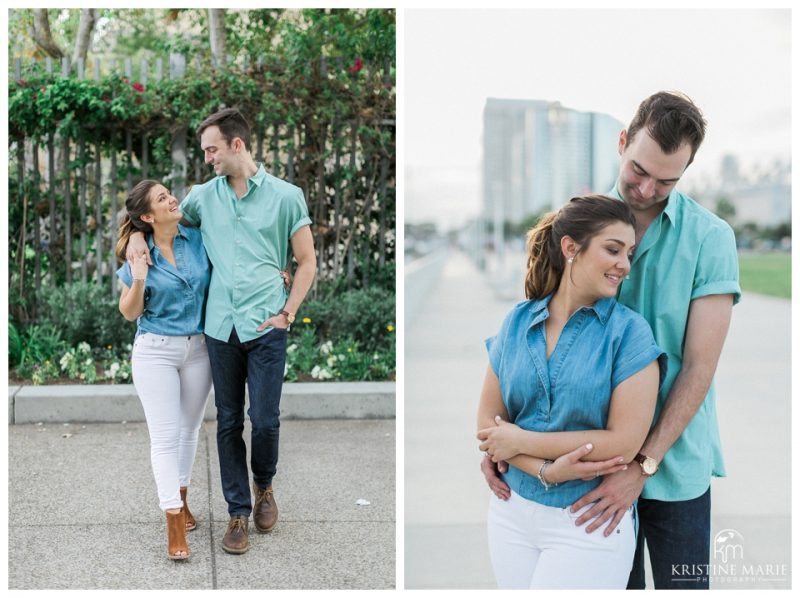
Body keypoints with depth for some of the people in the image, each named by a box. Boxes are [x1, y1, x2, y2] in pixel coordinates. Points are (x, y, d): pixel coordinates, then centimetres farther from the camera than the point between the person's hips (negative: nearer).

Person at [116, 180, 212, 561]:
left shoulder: (198, 239, -3)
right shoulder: (139, 255, -8)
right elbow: (129, 313, -2)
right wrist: (139, 280, -21)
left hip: (198, 348, 3)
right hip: (155, 351, -3)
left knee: (189, 429, 14)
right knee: (165, 436, -5)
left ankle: (179, 500, 33)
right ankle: (174, 526, -2)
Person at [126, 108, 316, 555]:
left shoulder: (285, 196, -1)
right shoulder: (205, 196, 8)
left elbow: (307, 262, 4)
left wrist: (287, 312, -5)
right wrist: (138, 234, 1)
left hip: (266, 328, -3)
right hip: (221, 327, 3)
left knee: (265, 420, -4)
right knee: (229, 422, 7)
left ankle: (264, 485, 27)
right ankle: (239, 512, 19)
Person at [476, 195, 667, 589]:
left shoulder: (628, 331, -10)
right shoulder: (518, 321, 1)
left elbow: (624, 442, -16)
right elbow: (488, 421, 1)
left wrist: (521, 441, -12)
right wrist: (547, 471, -16)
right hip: (512, 512, 4)